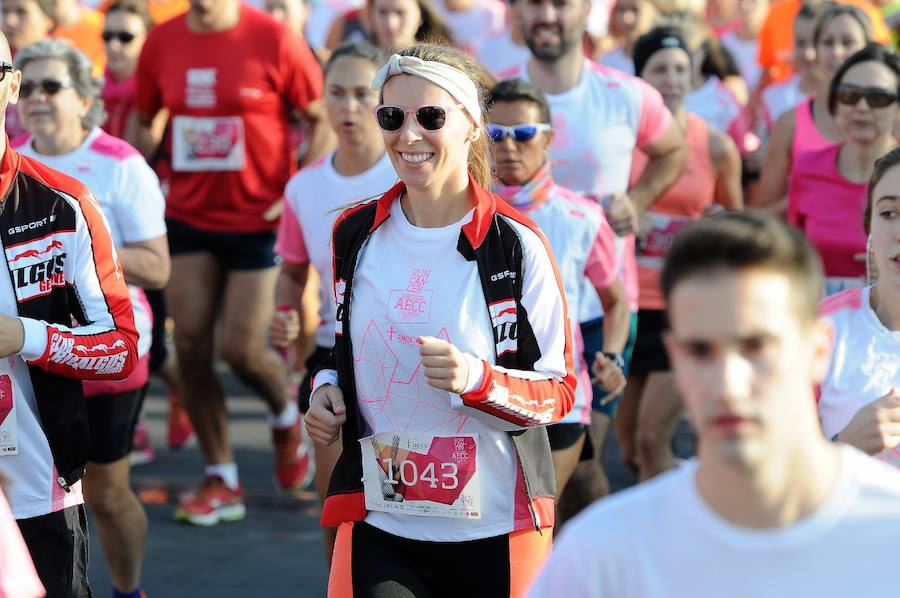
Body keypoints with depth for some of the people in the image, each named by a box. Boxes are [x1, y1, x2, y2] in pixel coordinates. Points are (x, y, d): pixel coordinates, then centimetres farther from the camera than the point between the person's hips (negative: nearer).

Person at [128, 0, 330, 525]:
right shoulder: (162, 43, 1)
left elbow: (324, 118, -5)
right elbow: (141, 122, 15)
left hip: (259, 220, -4)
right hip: (188, 219, 4)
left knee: (243, 349, -5)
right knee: (191, 348, 0)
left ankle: (287, 418, 31)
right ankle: (222, 481, 13)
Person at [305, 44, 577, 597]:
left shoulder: (515, 245, -9)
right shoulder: (355, 233, 5)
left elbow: (558, 392, -7)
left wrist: (476, 377, -25)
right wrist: (328, 387, 1)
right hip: (380, 525, 2)